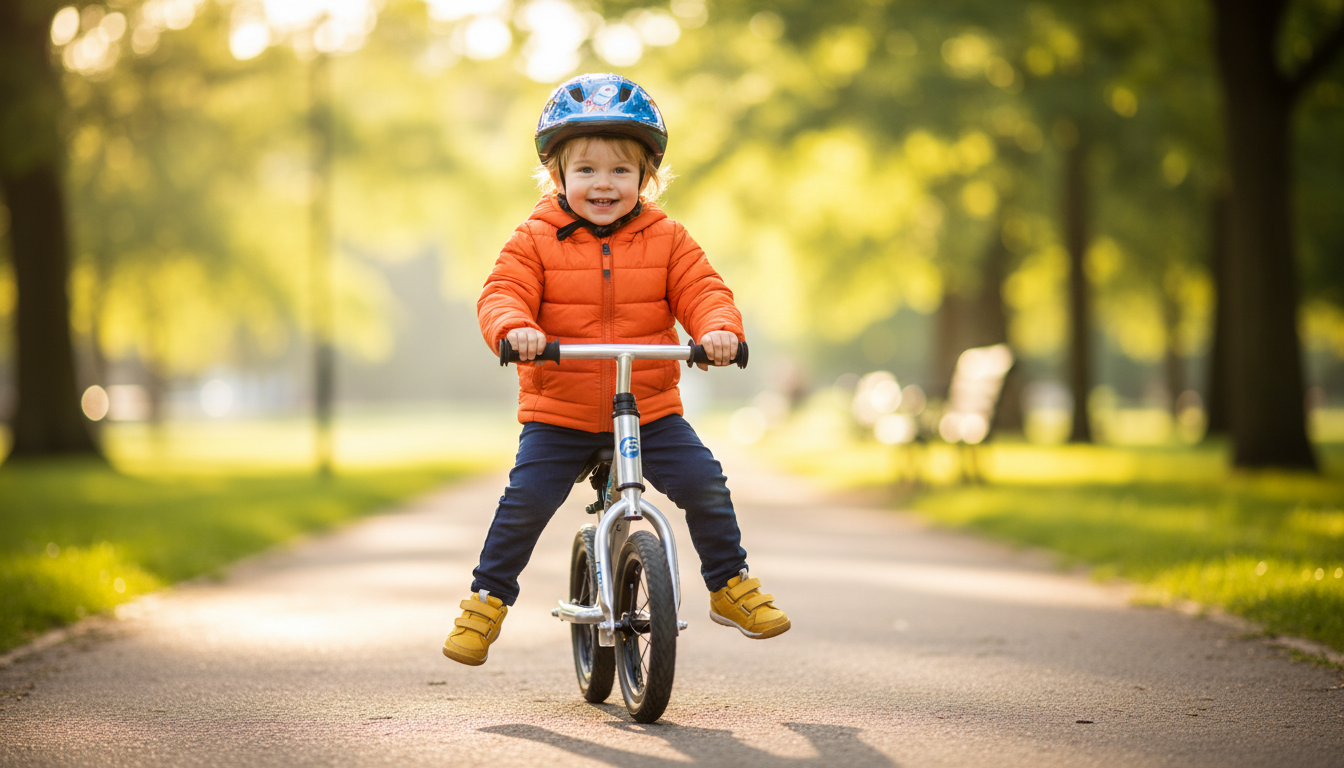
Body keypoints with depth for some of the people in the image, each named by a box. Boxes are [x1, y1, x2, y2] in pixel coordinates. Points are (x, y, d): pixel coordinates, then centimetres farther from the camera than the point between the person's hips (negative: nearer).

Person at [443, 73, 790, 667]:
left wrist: (720, 328, -26)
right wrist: (515, 328, -35)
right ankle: (488, 598, 8)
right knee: (525, 499, -13)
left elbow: (702, 291, -4)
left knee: (704, 481, -10)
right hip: (557, 413, -1)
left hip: (651, 408, 1)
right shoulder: (535, 240, -2)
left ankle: (730, 585, 11)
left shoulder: (666, 239, 2)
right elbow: (502, 293, -11)